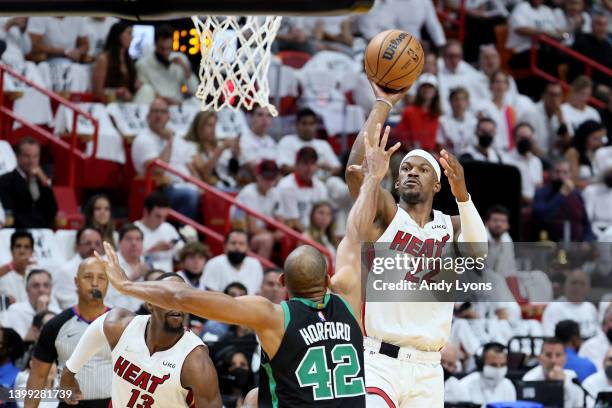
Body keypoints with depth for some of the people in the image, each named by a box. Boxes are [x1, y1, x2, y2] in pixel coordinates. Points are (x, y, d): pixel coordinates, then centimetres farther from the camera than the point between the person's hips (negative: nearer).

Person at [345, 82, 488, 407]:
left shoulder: (452, 226, 11)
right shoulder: (385, 214, 3)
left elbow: (479, 257, -11)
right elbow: (355, 169, -16)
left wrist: (462, 196, -23)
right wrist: (383, 105, -12)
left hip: (427, 371, 4)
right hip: (378, 362, -4)